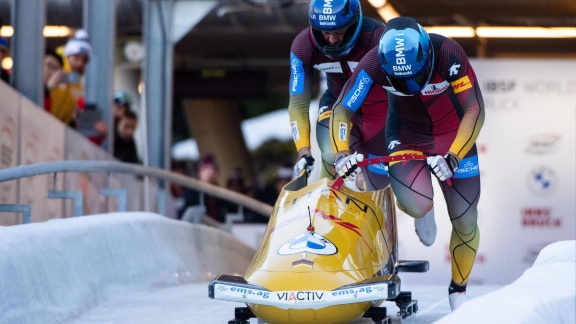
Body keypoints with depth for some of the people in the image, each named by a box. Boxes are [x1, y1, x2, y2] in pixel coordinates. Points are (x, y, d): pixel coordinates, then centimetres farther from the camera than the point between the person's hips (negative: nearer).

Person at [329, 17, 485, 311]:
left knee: (465, 221, -1)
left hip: (454, 135, 0)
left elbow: (475, 110, -23)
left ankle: (459, 289, 24)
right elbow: (341, 111, -18)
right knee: (416, 206, -27)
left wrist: (453, 156, -33)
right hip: (406, 135, 0)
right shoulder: (374, 64, -27)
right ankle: (422, 210, 12)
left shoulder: (448, 54, -30)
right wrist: (341, 154, -33)